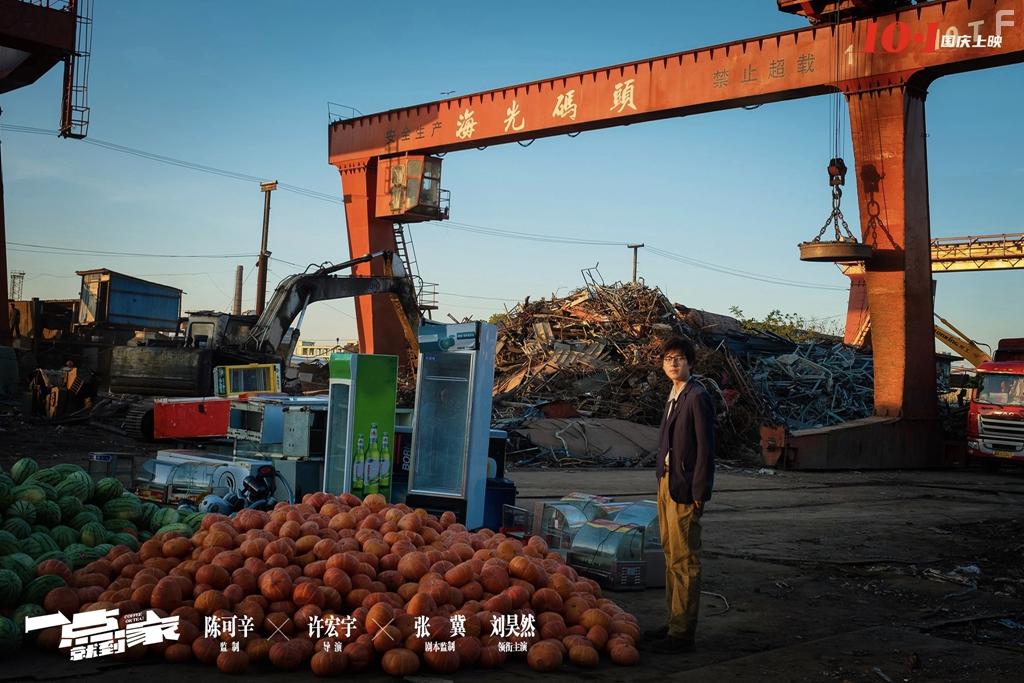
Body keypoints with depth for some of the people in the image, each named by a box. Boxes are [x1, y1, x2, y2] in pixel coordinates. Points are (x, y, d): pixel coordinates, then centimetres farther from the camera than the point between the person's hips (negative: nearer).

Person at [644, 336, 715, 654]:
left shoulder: (698, 397, -13)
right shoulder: (674, 396, 14)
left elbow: (706, 448, -16)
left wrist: (698, 492, -17)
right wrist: (664, 482, 13)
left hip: (684, 488, -10)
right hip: (667, 482, 10)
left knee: (684, 559, -4)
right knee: (671, 556, 16)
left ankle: (682, 633, 2)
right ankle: (674, 622, 26)